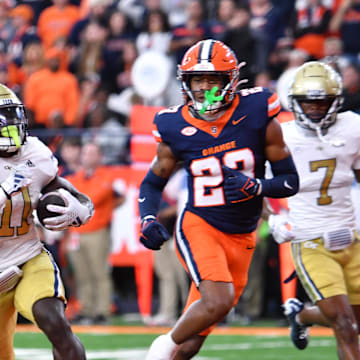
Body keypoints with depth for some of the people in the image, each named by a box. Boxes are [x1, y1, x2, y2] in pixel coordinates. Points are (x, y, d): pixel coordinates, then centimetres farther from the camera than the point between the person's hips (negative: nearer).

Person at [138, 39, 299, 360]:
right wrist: (148, 220, -6)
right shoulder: (176, 128, -3)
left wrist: (255, 186, -19)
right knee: (219, 301, -28)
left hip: (241, 239, 2)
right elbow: (153, 183, 13)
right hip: (199, 226, -2)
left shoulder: (258, 116, -5)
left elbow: (290, 181, 0)